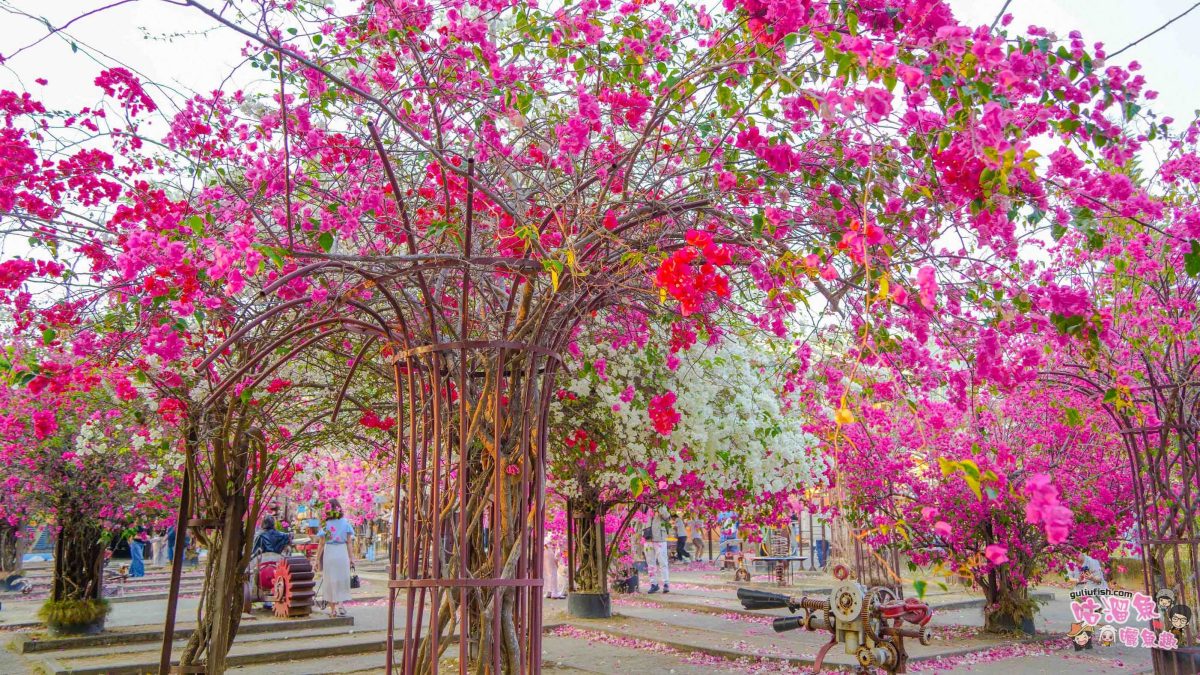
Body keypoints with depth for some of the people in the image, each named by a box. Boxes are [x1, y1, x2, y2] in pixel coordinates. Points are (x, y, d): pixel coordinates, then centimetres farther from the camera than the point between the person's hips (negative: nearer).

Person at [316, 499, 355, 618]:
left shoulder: (325, 525, -5)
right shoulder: (346, 523, 0)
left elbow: (322, 544, -5)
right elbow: (349, 543, 0)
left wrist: (317, 559, 3)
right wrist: (351, 557, 5)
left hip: (329, 554, -1)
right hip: (342, 554, 1)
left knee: (331, 581, 9)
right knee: (342, 580, 11)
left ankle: (333, 610, 14)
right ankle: (340, 604, -7)